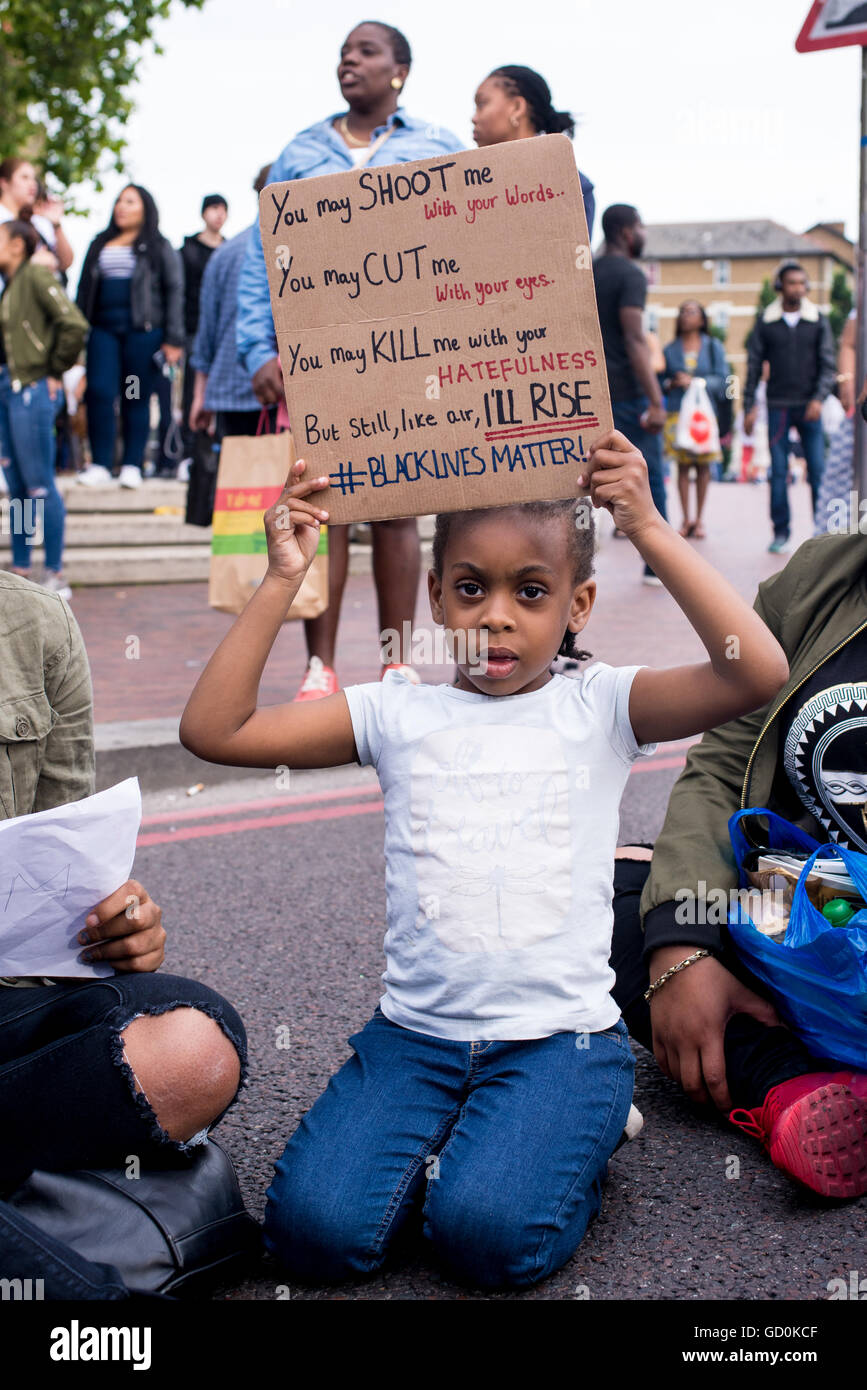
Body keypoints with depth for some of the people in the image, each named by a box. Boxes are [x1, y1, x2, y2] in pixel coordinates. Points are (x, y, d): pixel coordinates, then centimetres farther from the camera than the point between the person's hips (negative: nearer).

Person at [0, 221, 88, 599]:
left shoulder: (36, 276, -10)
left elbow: (74, 325, -19)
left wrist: (54, 372, -12)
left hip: (32, 391, -8)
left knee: (39, 486, -6)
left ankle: (55, 576, 0)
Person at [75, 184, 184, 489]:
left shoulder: (159, 247, 7)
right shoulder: (100, 245, 19)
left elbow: (174, 291, 2)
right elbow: (85, 289, 19)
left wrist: (173, 339, -5)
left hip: (143, 331, -3)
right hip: (103, 329, 3)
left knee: (137, 398, 0)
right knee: (99, 392, -8)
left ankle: (132, 465, 7)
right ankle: (100, 464, -2)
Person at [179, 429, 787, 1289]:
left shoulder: (598, 709, 1)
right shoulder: (398, 714, 4)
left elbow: (759, 673, -16)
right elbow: (212, 729, -2)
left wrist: (649, 530, -18)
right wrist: (282, 580, -6)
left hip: (559, 1034, -1)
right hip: (414, 1032, 2)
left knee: (489, 1234, -24)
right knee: (315, 1228, -18)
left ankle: (570, 1135, 9)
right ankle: (445, 1139, 11)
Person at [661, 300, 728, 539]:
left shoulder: (713, 346, 7)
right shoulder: (670, 349, 10)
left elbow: (722, 379, 0)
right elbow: (660, 380, 12)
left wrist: (695, 381, -13)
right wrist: (671, 384, -9)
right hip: (677, 412, 0)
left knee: (703, 465, 1)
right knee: (683, 465, -2)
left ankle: (699, 520, 8)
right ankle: (686, 520, 3)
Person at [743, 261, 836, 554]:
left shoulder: (818, 320, 4)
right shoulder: (765, 321, 4)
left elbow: (828, 364, 2)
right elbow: (754, 365, 6)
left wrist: (818, 398, -12)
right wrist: (749, 406, 1)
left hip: (809, 406, 0)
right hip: (778, 406, 0)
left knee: (818, 470, -3)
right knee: (778, 472, 0)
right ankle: (781, 533, 7)